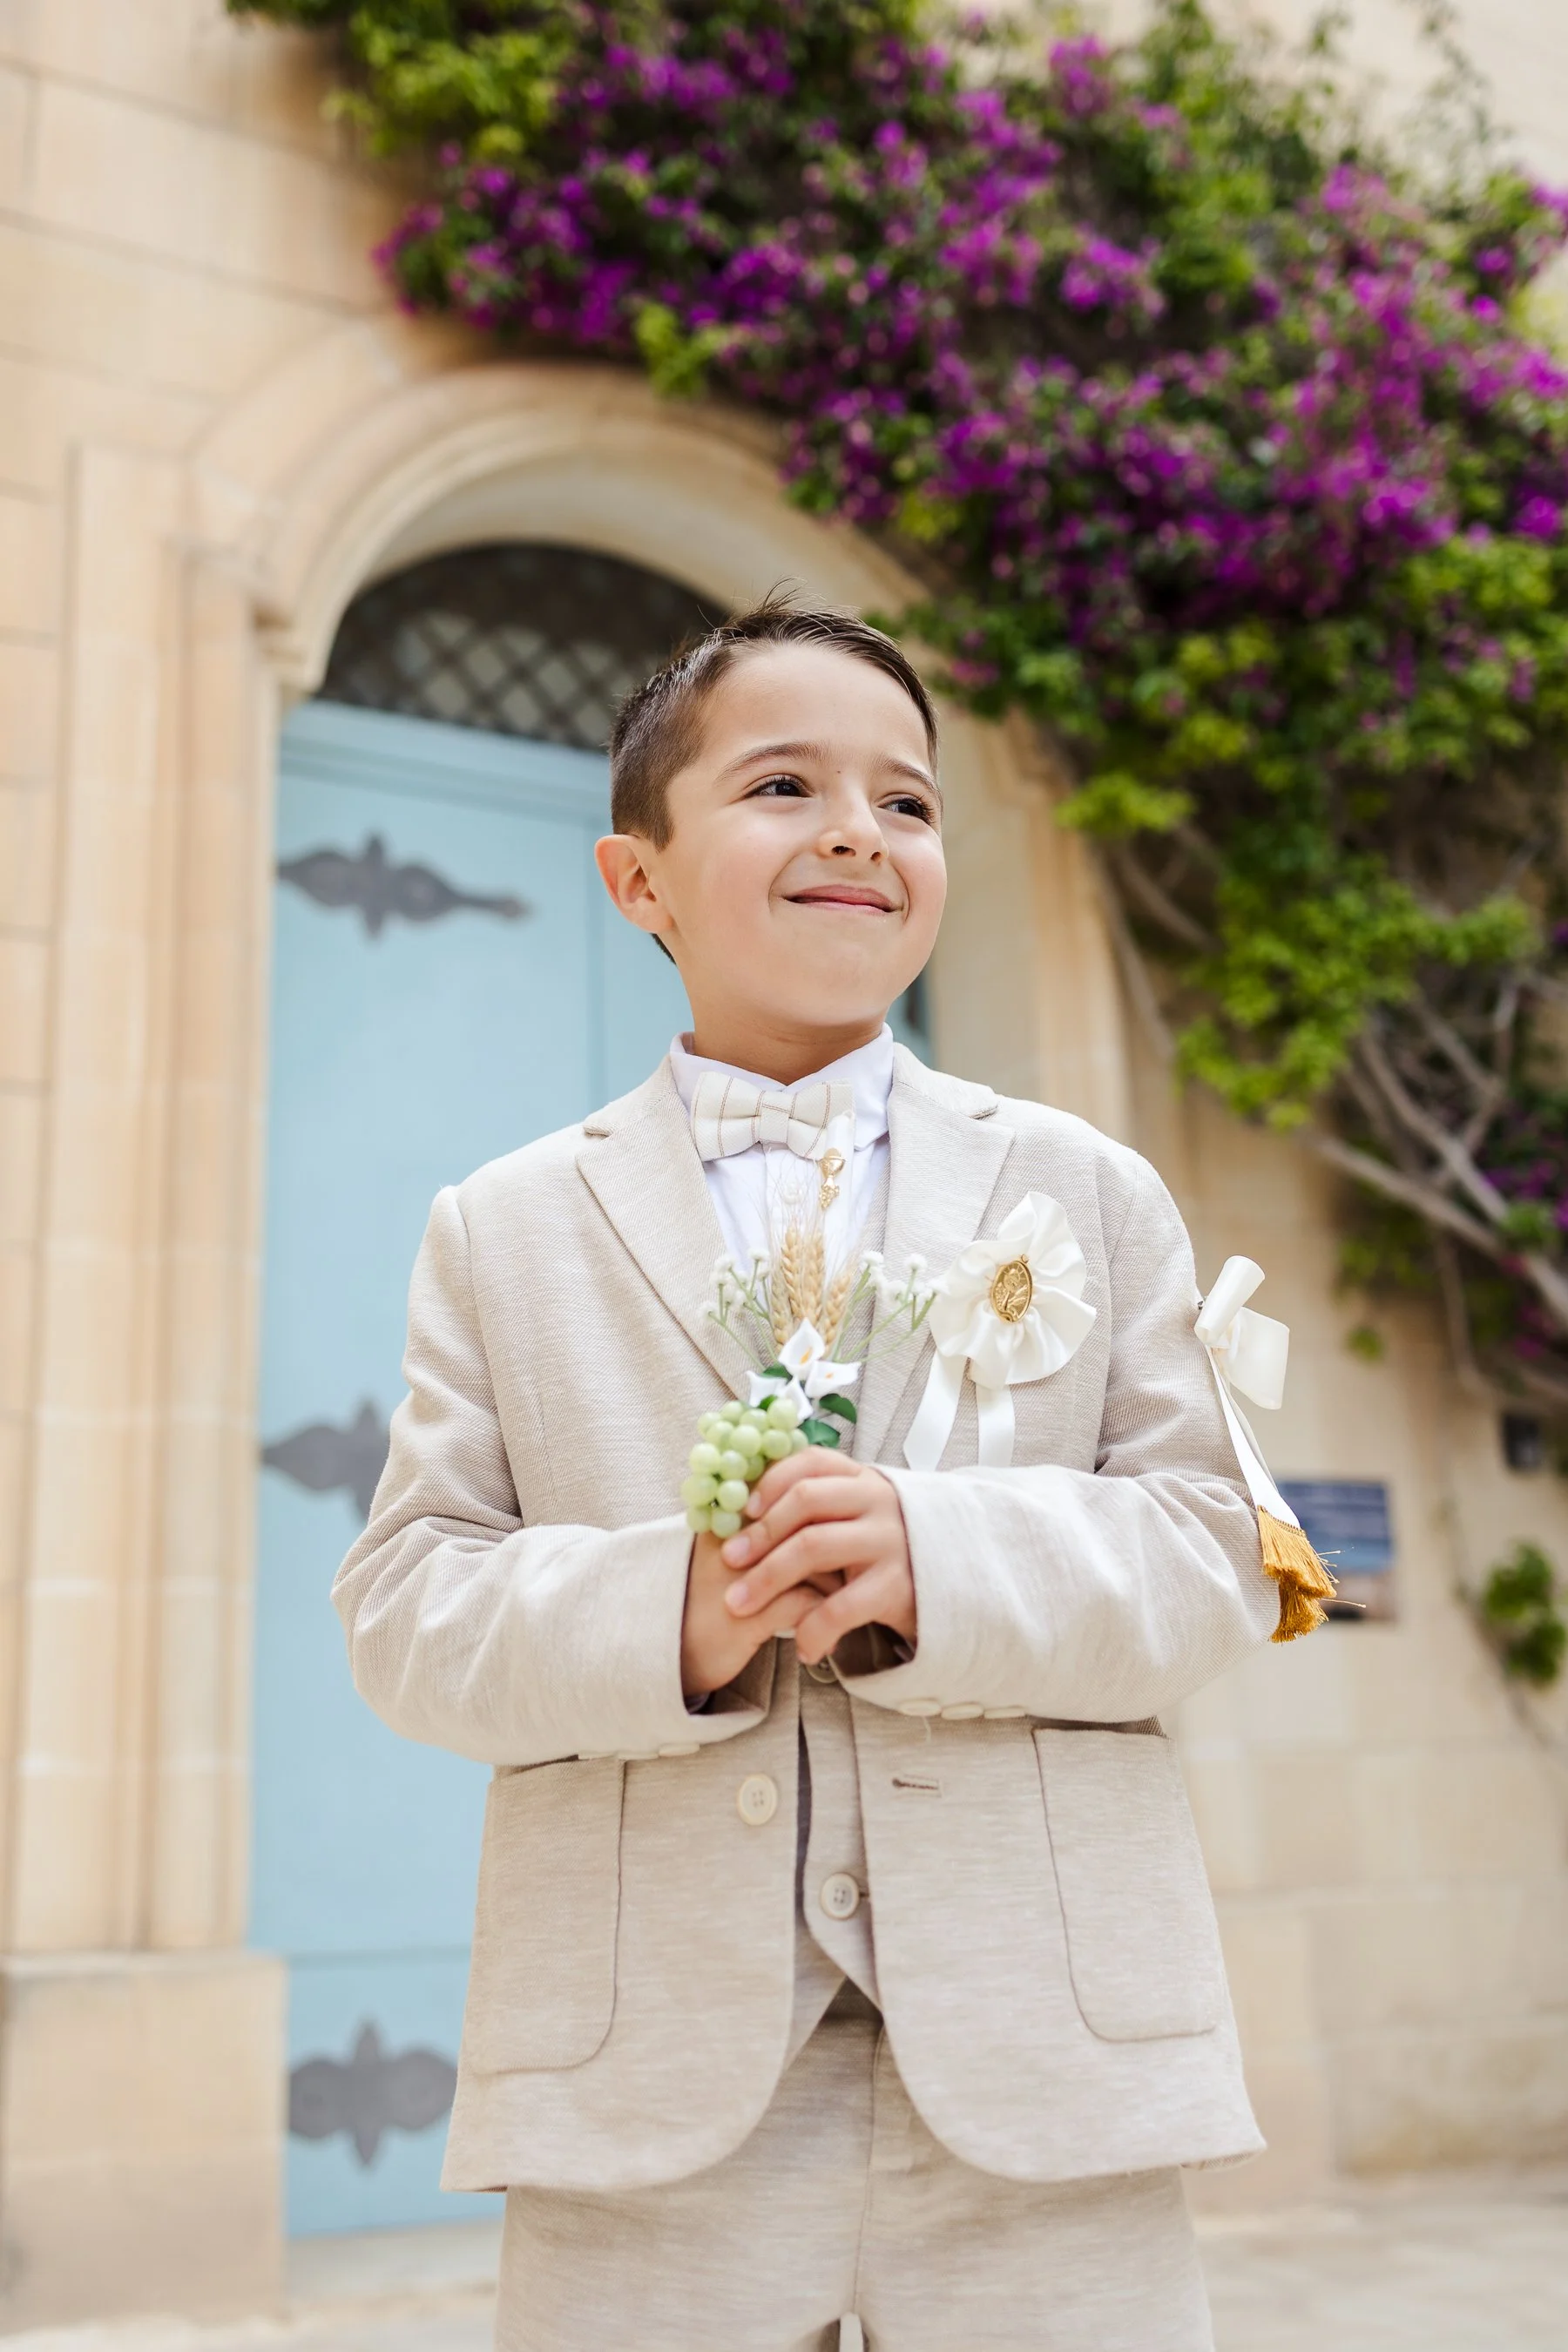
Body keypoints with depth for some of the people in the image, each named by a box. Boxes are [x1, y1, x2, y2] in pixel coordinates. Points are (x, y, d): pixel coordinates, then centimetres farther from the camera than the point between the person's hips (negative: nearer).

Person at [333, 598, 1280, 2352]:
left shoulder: (1089, 1193, 9)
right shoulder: (503, 1232, 8)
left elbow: (1206, 1563, 2)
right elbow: (405, 1608, 2)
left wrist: (943, 1566, -17)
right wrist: (662, 1620, -18)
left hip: (1043, 2065, 1)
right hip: (651, 2073, 0)